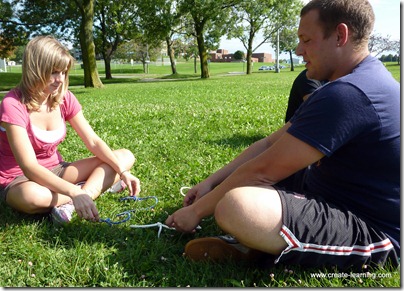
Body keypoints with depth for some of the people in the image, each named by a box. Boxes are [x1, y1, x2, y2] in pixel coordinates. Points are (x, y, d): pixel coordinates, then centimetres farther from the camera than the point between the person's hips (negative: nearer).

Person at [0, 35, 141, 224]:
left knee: (125, 157, -8)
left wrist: (122, 171, -22)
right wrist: (75, 192, -43)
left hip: (55, 170, 6)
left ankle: (69, 204, -24)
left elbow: (93, 142, -7)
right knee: (33, 196, -44)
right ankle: (98, 184, -17)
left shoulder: (64, 98, -6)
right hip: (19, 179, -5)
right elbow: (30, 167, -31)